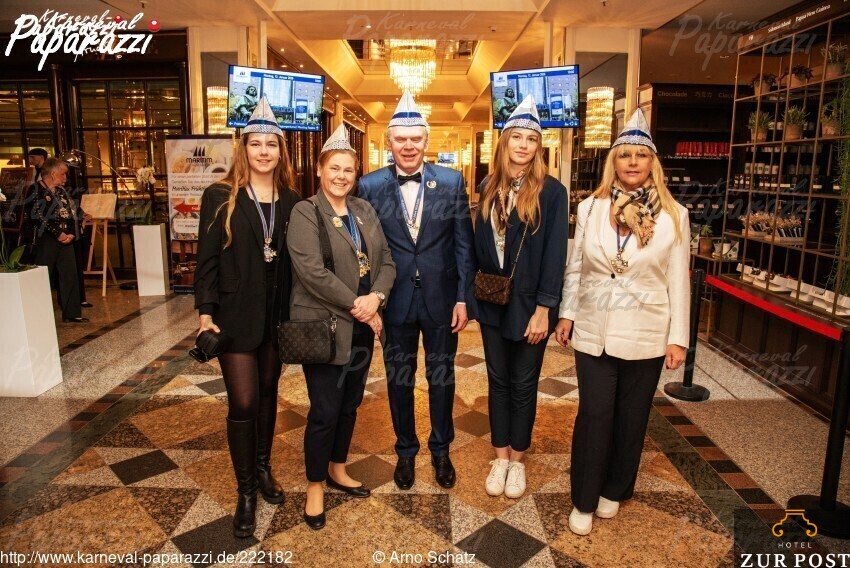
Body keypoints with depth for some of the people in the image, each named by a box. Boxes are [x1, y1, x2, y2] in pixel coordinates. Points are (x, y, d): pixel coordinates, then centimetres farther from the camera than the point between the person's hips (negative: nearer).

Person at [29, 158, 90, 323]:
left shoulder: (61, 190, 14)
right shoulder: (36, 190, -8)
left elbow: (71, 211, 14)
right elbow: (39, 216, -16)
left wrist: (71, 234, -1)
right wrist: (58, 234, -17)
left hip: (65, 240, 7)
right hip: (45, 240, -7)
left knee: (70, 275, 7)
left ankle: (71, 313, 14)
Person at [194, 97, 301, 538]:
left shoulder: (291, 201, 4)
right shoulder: (220, 197, -5)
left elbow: (297, 259, 5)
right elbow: (206, 259, -5)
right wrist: (206, 314, -10)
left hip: (277, 313, 3)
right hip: (236, 314, -3)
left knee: (268, 392, 16)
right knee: (243, 401, -2)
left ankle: (263, 468, 36)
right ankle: (246, 492, 16)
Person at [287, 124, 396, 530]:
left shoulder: (365, 210, 10)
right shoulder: (305, 212, -7)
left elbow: (386, 261, 7)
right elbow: (312, 272, -18)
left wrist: (376, 297, -12)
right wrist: (356, 306, -17)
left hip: (363, 324, 6)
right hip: (324, 325, -6)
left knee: (350, 403, 17)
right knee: (325, 411, 2)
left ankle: (337, 469, 38)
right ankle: (315, 486, 23)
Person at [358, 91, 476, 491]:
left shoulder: (451, 182, -4)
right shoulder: (370, 186, -4)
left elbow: (463, 244, -2)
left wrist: (463, 298, -5)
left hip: (441, 299, 0)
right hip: (396, 302, 0)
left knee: (441, 377, 15)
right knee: (399, 379, 15)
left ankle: (441, 449, 37)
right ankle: (406, 450, 37)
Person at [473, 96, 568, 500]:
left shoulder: (551, 191, -9)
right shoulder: (488, 188, 5)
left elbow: (555, 254, -12)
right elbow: (479, 243, 8)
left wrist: (543, 310, -15)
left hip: (529, 304, -4)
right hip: (491, 301, 4)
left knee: (523, 384, 11)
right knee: (498, 381, 14)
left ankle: (517, 460, 29)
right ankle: (500, 458, 29)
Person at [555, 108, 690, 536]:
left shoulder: (673, 215, -4)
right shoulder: (589, 208, -1)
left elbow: (678, 280, -2)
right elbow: (575, 268, 6)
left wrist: (678, 337, -2)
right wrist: (567, 313, 5)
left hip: (646, 335, 0)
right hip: (594, 332, 0)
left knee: (632, 416, 13)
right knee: (594, 414, 3)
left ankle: (614, 491, 36)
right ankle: (584, 501, 21)